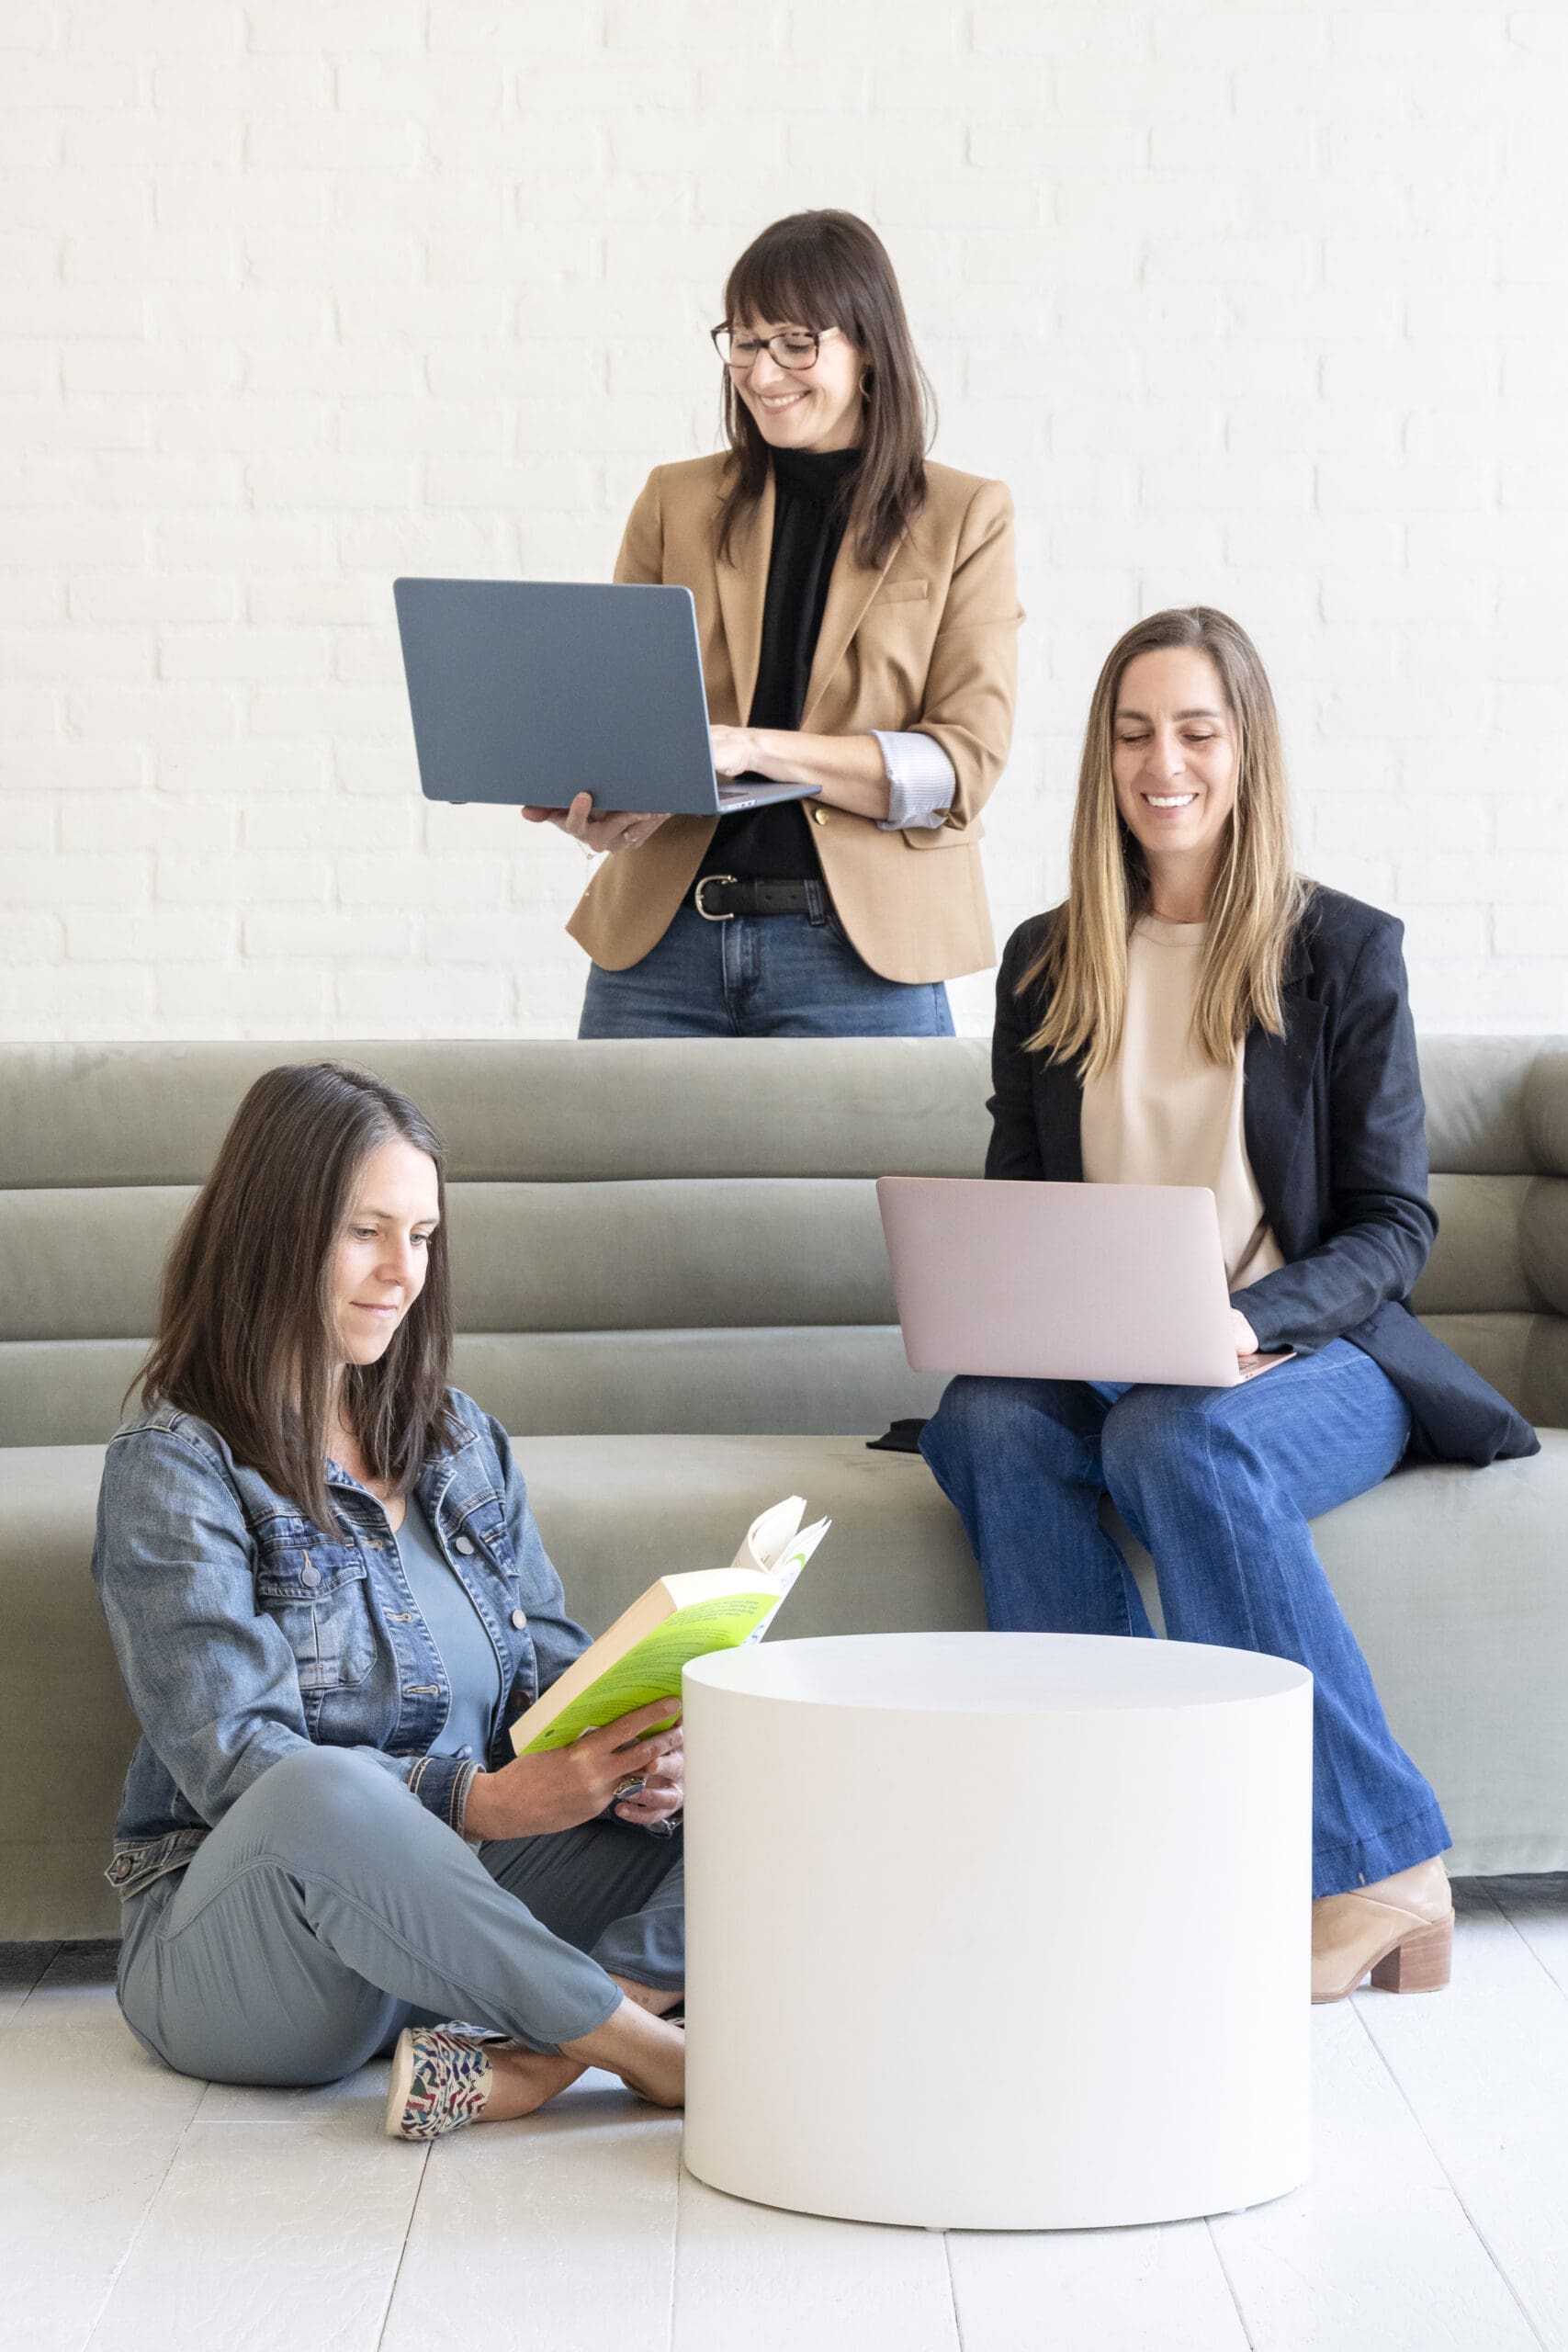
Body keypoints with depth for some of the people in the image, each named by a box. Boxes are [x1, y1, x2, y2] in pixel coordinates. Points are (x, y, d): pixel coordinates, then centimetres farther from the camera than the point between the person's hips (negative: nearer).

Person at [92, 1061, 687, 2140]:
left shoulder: (462, 1442, 15)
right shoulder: (173, 1469, -6)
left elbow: (556, 1668, 11)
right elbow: (235, 1762, -16)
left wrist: (624, 1761, -14)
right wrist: (484, 1800, -29)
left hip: (460, 1906, 6)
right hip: (227, 1946, -6)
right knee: (329, 1795, -40)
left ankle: (525, 2064, -35)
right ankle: (648, 2048, -28)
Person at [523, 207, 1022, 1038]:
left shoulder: (964, 518, 5)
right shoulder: (675, 502, 13)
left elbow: (966, 761, -4)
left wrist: (754, 747, -17)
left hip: (859, 948, -2)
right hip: (660, 936, 2)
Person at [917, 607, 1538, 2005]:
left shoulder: (1342, 952, 4)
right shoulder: (1048, 966, 15)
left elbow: (1395, 1222, 0)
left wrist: (1251, 1316, -19)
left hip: (1312, 1360, -3)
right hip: (1088, 1365, 3)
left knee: (1178, 1440, -37)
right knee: (987, 1425, -32)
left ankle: (1375, 1866, -28)